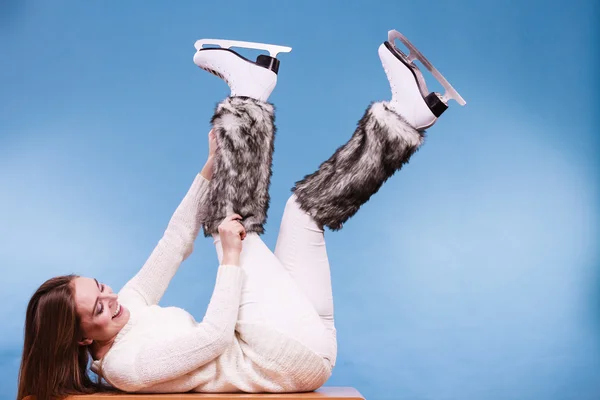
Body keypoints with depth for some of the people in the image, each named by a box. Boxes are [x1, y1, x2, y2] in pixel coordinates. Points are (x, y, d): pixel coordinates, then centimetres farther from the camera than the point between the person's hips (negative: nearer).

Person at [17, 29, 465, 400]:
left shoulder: (122, 308, 6)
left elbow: (175, 243, 7)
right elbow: (215, 335, -27)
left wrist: (211, 168, 4)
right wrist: (231, 258, -19)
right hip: (300, 358, -9)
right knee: (234, 221, -10)